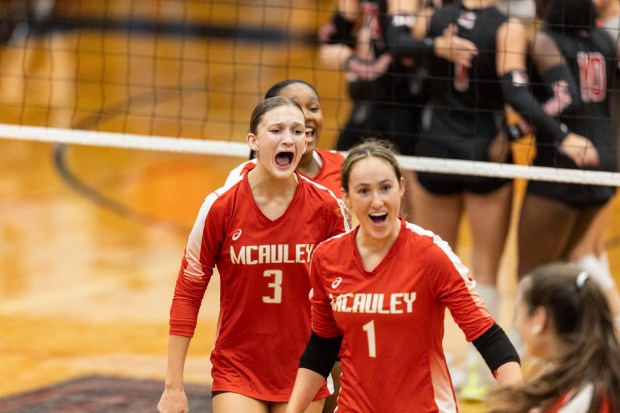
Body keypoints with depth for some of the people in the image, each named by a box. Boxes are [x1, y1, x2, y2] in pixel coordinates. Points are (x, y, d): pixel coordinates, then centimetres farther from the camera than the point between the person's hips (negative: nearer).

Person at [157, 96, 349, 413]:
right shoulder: (220, 206, -9)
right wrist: (173, 387, -6)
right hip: (236, 372, -2)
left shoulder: (326, 207, -5)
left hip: (303, 378, 2)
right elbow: (187, 294, -3)